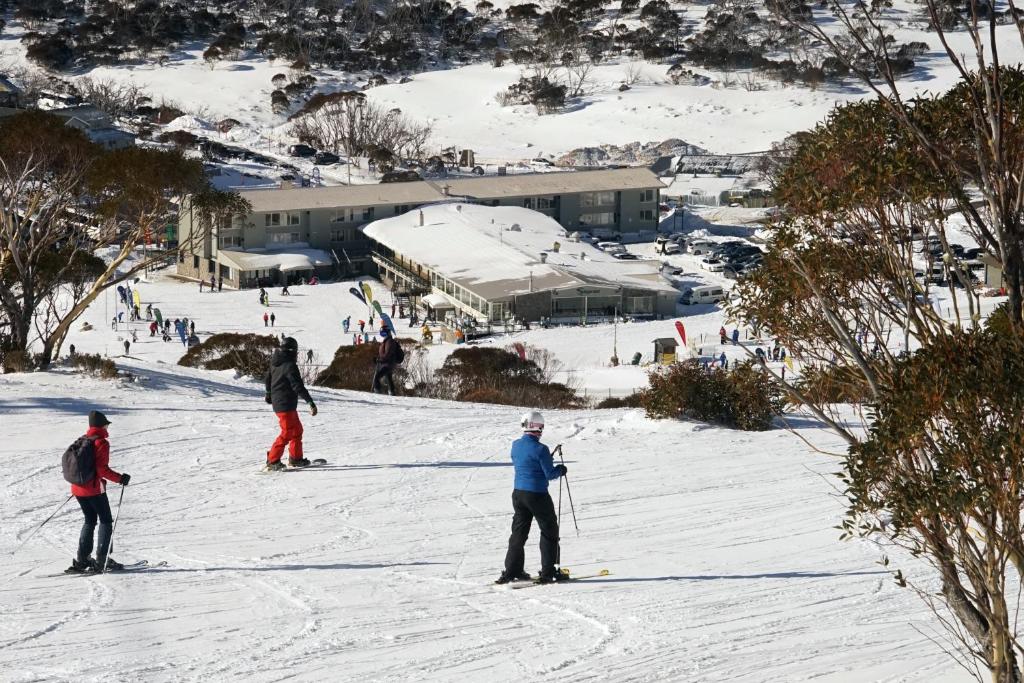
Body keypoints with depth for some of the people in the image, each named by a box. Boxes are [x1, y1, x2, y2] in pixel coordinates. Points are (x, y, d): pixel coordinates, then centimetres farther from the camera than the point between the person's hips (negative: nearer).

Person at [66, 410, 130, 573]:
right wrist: (120, 479, -14)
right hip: (94, 489, -7)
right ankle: (102, 560, -3)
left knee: (90, 521, 19)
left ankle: (82, 559, 13)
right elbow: (102, 469, -20)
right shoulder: (101, 443, -13)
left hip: (77, 488, 7)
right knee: (106, 521, 4)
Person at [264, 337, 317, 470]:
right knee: (287, 433, -9)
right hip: (286, 405, -10)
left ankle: (295, 458, 25)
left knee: (297, 430, 19)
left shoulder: (275, 364, 9)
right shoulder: (290, 366, -19)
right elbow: (298, 386, -25)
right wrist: (310, 402, -25)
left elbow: (268, 378, 25)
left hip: (277, 402, 10)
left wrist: (269, 393, 43)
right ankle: (272, 460, -9)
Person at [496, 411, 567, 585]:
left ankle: (512, 570, 14)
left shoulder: (516, 445, 3)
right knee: (549, 531, 7)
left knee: (519, 532, 15)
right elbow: (550, 474, -16)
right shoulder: (540, 449, -18)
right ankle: (547, 572, 5)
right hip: (537, 495, -6)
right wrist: (560, 470, 5)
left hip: (518, 493, 6)